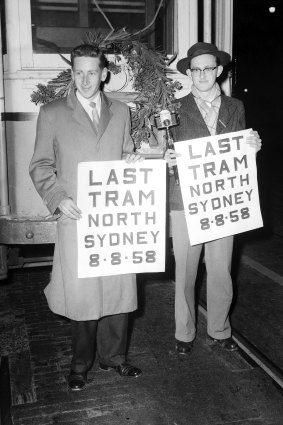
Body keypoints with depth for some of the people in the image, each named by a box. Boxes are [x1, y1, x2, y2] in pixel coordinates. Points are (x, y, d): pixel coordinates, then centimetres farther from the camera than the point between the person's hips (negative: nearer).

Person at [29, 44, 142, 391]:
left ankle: (113, 356, 26)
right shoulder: (52, 113, 4)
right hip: (76, 219, -3)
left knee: (119, 287, 7)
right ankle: (81, 363, 22)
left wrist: (133, 160, -2)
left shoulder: (120, 112, 13)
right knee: (80, 293, 2)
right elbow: (40, 166, 4)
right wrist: (58, 198, -11)